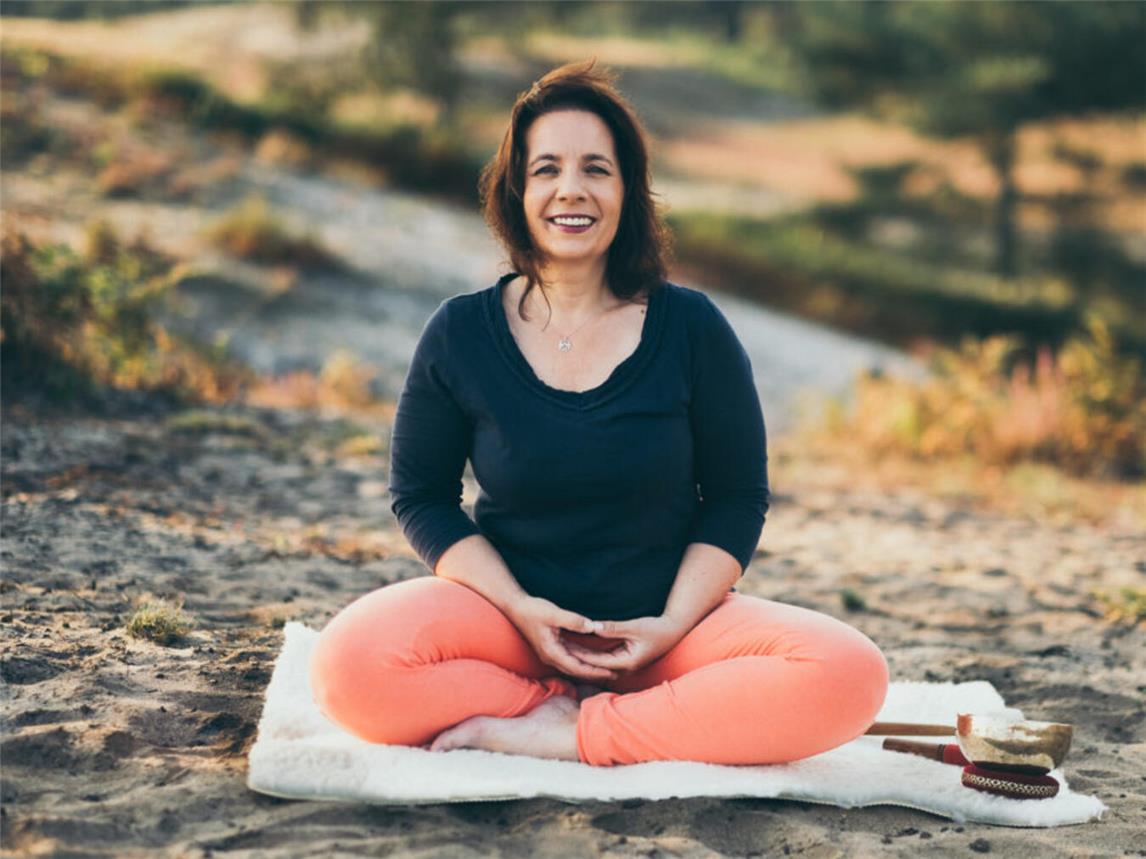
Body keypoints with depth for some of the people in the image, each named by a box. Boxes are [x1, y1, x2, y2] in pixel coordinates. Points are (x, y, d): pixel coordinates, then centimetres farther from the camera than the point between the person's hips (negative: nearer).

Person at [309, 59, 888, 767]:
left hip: (668, 616, 1)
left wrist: (673, 623, -13)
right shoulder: (461, 333, -1)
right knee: (350, 663, -31)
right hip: (508, 610, 0)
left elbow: (738, 498, 2)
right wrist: (519, 607, -12)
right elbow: (421, 495, 3)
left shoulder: (693, 328, -2)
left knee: (850, 674, -27)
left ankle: (566, 737, -22)